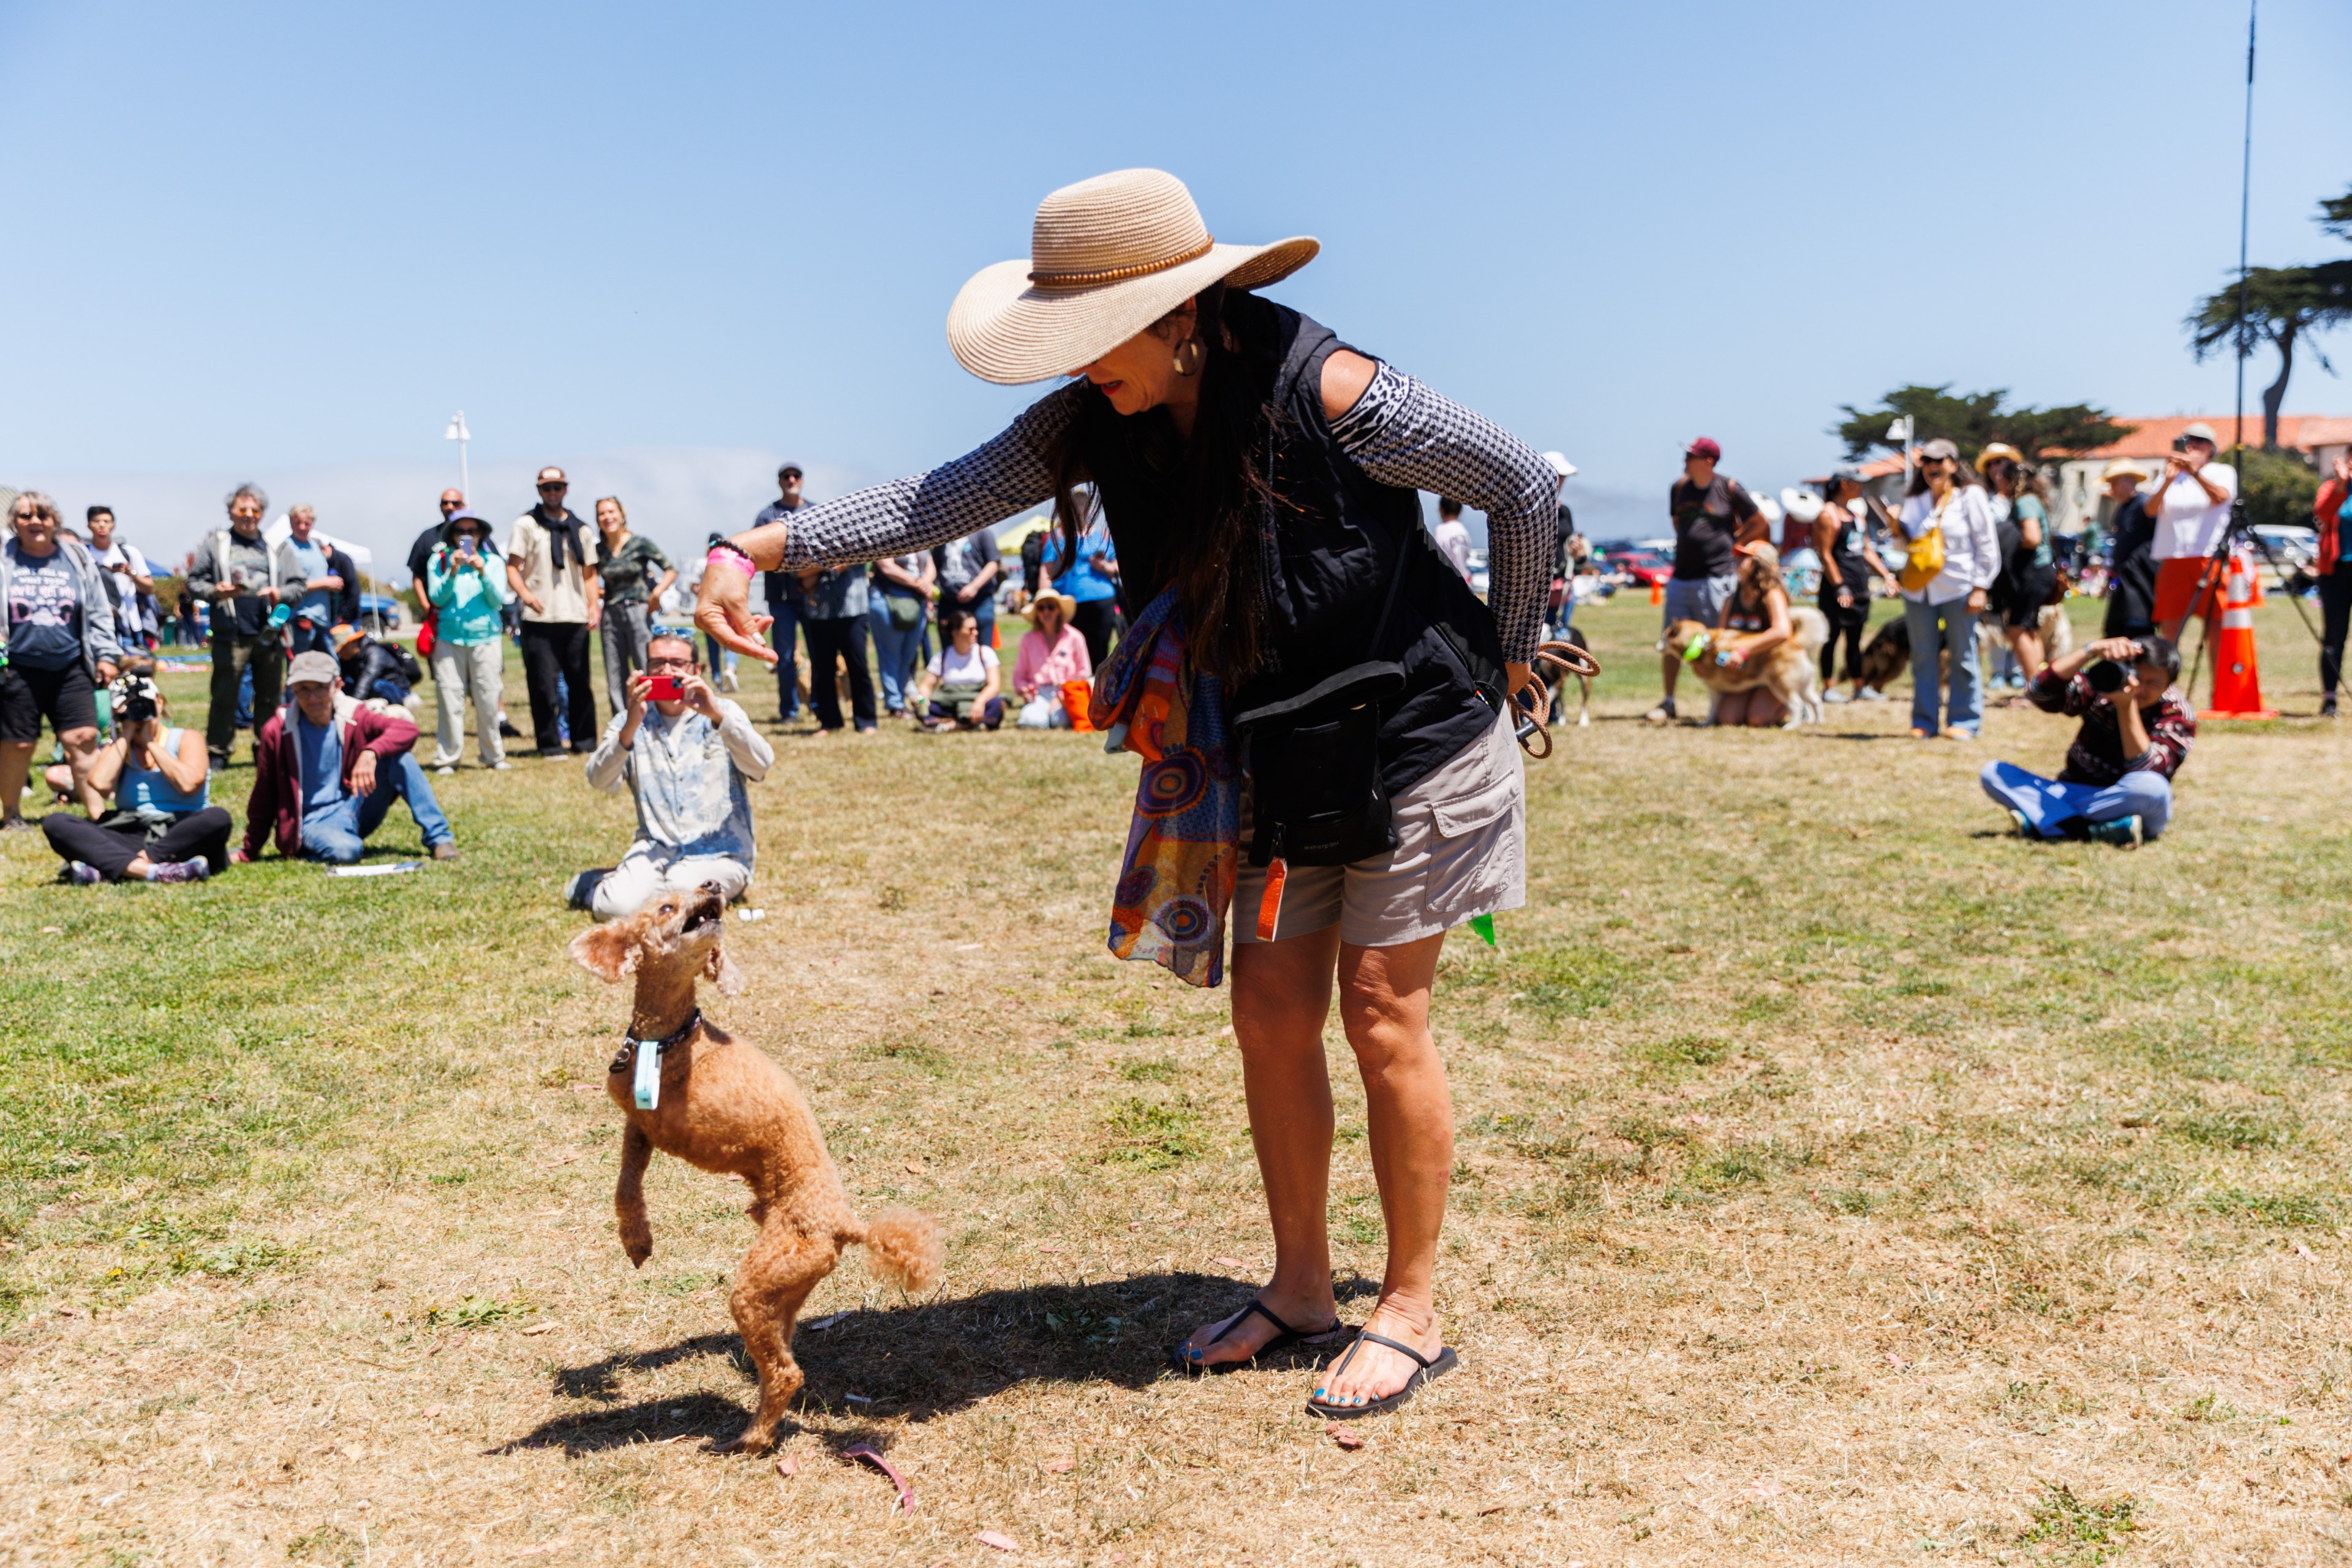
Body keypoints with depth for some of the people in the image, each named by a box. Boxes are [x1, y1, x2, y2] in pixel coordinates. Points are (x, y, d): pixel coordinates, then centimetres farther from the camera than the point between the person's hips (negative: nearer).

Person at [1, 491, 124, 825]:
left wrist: (107, 654, 4)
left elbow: (99, 613, 10)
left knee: (83, 738, -4)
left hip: (70, 670, 1)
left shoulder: (78, 558, 7)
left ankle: (98, 812, 0)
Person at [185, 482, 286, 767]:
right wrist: (215, 591, -13)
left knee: (269, 696, 7)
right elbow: (194, 581, 7)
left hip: (269, 633, 3)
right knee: (225, 696, -2)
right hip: (231, 635, -3)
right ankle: (217, 752, 5)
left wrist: (280, 594, -4)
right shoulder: (215, 544, 8)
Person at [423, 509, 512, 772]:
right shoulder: (438, 560, 7)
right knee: (450, 700, -3)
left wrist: (482, 572, -14)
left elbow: (498, 600, -1)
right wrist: (452, 572, -13)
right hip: (449, 639, 0)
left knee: (488, 701, 0)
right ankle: (447, 758, 4)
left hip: (486, 639, 0)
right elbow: (437, 598, 0)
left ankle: (494, 756, 11)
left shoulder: (493, 561, 8)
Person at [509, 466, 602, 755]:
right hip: (540, 620, -3)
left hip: (576, 618, 3)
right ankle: (549, 744, 1)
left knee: (580, 682, 6)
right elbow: (512, 567, -1)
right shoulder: (526, 525, 5)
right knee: (543, 684, -5)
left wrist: (593, 604, 3)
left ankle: (584, 741, 15)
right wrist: (525, 594, -19)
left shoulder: (579, 528, 17)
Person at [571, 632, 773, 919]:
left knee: (679, 898, -32)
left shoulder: (723, 712, 3)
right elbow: (600, 781, -12)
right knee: (619, 907, -23)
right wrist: (630, 728, -30)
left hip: (719, 853, -2)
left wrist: (718, 716, -31)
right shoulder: (631, 721, 6)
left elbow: (761, 766, -16)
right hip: (655, 849, 2)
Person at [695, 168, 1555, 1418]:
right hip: (1276, 756, 6)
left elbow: (1521, 486, -12)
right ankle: (1300, 1285, 25)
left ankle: (1413, 1310, 15)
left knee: (1382, 1018, -2)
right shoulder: (1098, 421, -8)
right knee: (1269, 1014, 7)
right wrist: (756, 548, -25)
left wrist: (1509, 653, -1)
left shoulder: (1326, 393, -24)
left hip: (1410, 735, -6)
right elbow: (947, 500, -14)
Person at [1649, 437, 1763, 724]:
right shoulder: (1678, 488, 10)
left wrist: (1731, 541, 4)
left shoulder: (1729, 488, -3)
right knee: (1671, 642, 1)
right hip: (1681, 577, 5)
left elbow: (1760, 522, 7)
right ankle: (1668, 702, 8)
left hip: (1716, 577, -5)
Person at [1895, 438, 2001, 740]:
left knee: (1963, 656, 2)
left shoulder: (1970, 497, -2)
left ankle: (1964, 721, 8)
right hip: (1919, 588, 5)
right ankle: (1924, 720, 14)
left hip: (1958, 588, -4)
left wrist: (1980, 588, -9)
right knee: (1923, 657, 7)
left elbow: (1987, 546, -4)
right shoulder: (1914, 501, 12)